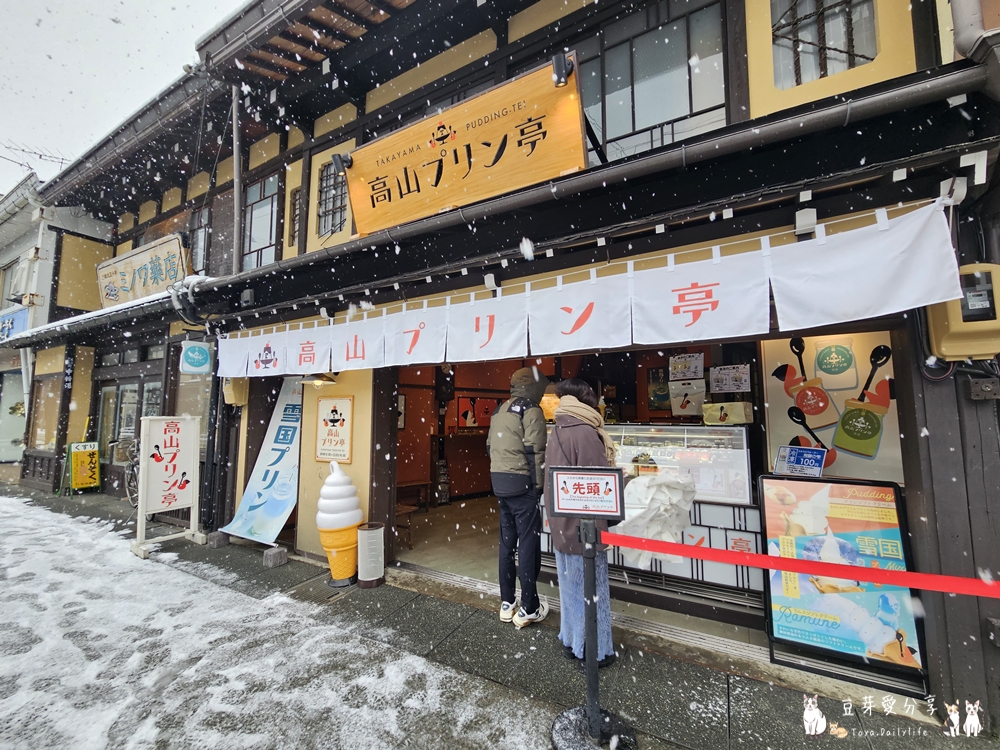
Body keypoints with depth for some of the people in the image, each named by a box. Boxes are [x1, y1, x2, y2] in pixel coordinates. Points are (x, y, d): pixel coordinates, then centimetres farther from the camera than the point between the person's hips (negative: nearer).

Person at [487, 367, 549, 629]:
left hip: (500, 482, 8)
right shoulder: (531, 410, -10)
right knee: (528, 544, 2)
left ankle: (507, 603, 24)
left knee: (507, 541, 15)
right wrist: (538, 484, -8)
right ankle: (529, 609, 11)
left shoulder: (500, 411, 15)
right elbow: (535, 451, -15)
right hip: (521, 483, -8)